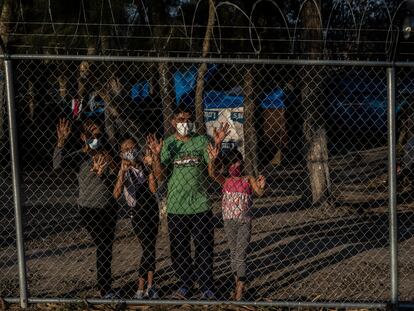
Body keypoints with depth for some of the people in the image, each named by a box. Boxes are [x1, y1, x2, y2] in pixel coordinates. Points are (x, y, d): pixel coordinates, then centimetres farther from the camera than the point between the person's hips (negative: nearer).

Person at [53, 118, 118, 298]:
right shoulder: (78, 156, -6)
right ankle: (105, 290, 4)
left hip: (109, 208, 4)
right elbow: (58, 164, -24)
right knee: (103, 247, -5)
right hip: (89, 210, -4)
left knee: (107, 248, 10)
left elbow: (114, 181, 0)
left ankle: (104, 285, 23)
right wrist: (61, 142, -32)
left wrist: (101, 173, -19)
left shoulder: (106, 155, 6)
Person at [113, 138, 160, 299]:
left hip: (151, 208, 4)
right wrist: (122, 172, -20)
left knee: (151, 248, 6)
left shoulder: (144, 166, 5)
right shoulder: (123, 169, -2)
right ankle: (141, 289, -6)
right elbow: (116, 195, -14)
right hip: (137, 212, -4)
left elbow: (153, 189, -5)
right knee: (147, 248, -10)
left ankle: (149, 286, 13)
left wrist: (149, 168, -10)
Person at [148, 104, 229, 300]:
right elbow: (160, 176, -6)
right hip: (175, 208, 1)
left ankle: (206, 287, 13)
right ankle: (185, 284, 29)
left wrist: (217, 146, -17)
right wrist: (156, 156, -22)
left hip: (200, 206, -1)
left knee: (204, 249, 2)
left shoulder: (201, 141, 1)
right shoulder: (167, 144, 1)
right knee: (178, 251, 11)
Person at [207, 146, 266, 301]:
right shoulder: (225, 181, 4)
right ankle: (238, 283, 24)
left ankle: (240, 288, -7)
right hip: (229, 222, 4)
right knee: (233, 253, 12)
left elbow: (259, 192, -16)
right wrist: (212, 159, -30)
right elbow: (212, 173, -13)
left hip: (244, 222, -4)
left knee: (240, 254, -8)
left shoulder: (248, 180, -2)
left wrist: (261, 187, -39)